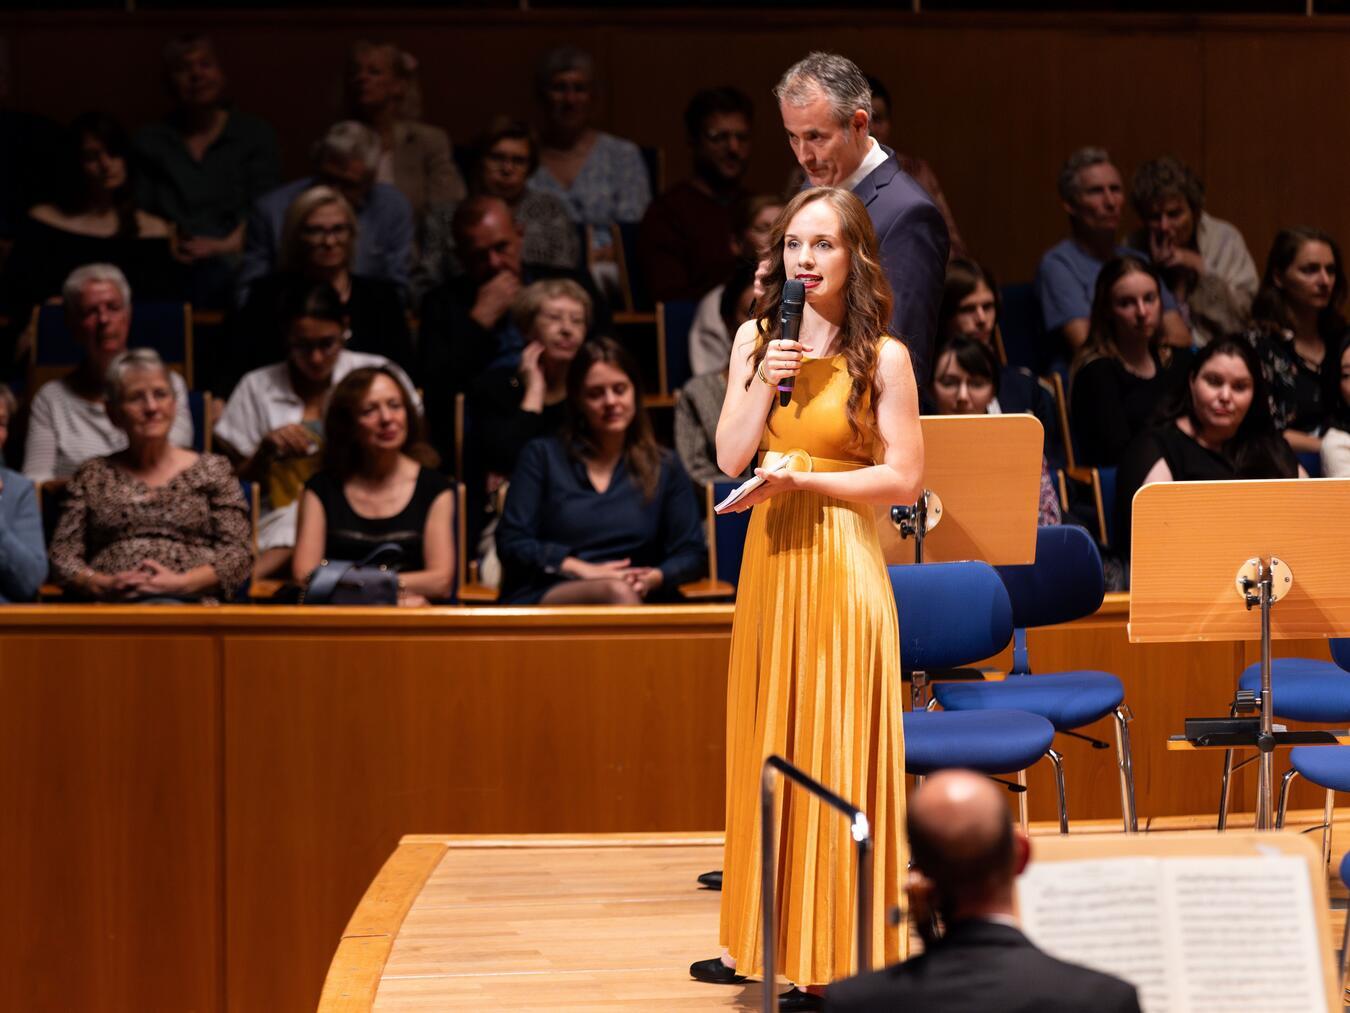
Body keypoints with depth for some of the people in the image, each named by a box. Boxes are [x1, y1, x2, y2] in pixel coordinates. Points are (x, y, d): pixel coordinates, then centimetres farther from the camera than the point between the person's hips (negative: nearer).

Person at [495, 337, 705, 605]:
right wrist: (582, 570, -9)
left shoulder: (665, 468, 19)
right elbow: (511, 542, 5)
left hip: (640, 599, 1)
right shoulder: (542, 456, 14)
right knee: (617, 593, -38)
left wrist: (653, 578, -9)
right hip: (544, 598, -1)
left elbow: (693, 553, 14)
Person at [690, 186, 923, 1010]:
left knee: (833, 750, -2)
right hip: (769, 556, 5)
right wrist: (766, 382, -10)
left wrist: (803, 477, -14)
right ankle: (764, 938, 21)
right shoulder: (757, 341, 8)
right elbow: (730, 458, 3)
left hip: (841, 562, -5)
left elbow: (905, 479, -8)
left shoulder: (883, 357, -6)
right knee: (767, 745, 11)